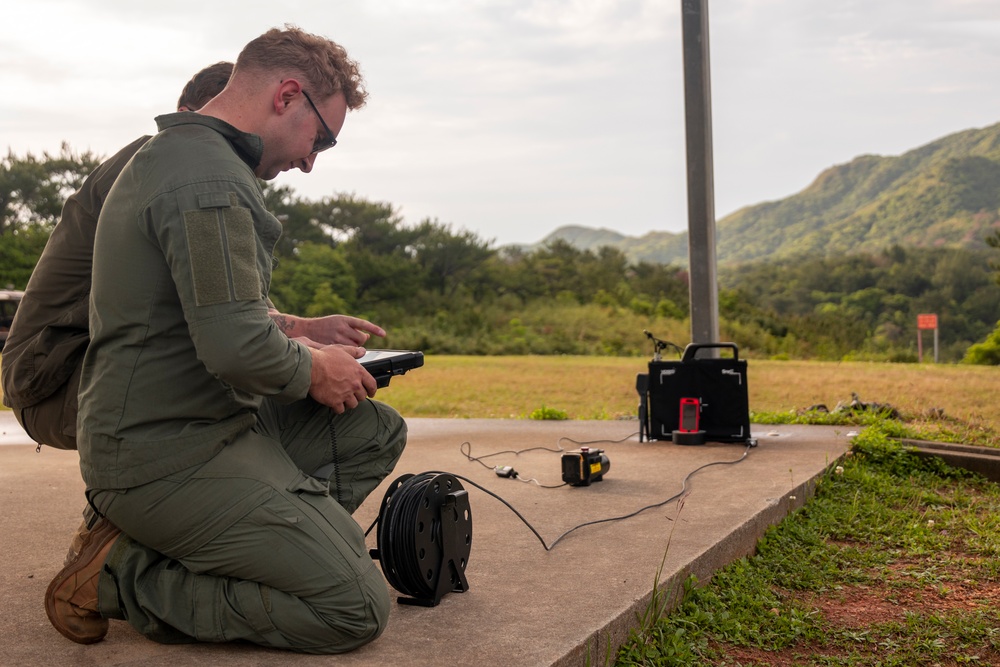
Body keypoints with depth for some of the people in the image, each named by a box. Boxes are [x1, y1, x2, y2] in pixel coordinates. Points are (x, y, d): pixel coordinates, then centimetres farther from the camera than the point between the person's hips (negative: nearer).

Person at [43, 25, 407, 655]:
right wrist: (313, 369, -9)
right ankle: (123, 577, -4)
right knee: (358, 609, -13)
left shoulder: (169, 155, 15)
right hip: (169, 456, -11)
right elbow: (237, 349, -29)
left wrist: (299, 330, 16)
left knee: (377, 432, 13)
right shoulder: (213, 181, -20)